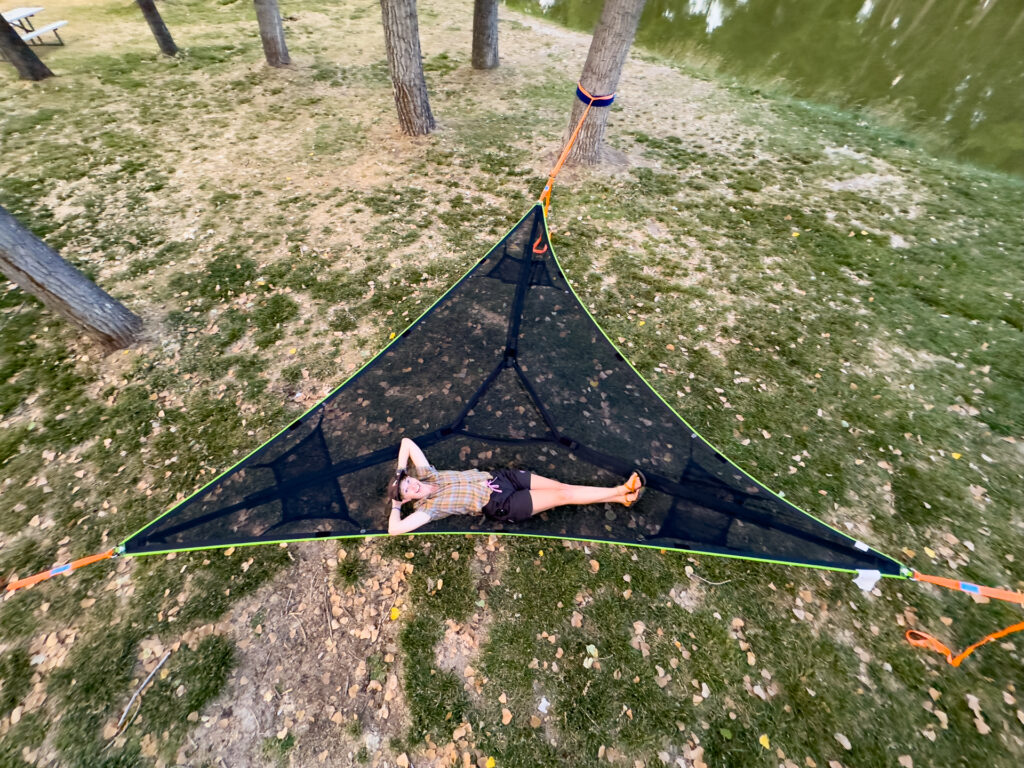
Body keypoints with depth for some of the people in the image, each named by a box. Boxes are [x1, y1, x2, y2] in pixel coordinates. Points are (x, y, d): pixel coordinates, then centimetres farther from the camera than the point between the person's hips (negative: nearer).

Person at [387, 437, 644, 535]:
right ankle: (620, 492, 2)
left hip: (498, 477, 5)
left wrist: (400, 472, 1)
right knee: (562, 496, -10)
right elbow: (394, 529, -19)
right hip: (502, 506, -5)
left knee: (561, 486, -4)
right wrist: (396, 506, -5)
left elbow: (407, 441, 8)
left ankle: (622, 495, 6)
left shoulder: (428, 475, 5)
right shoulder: (428, 507, -9)